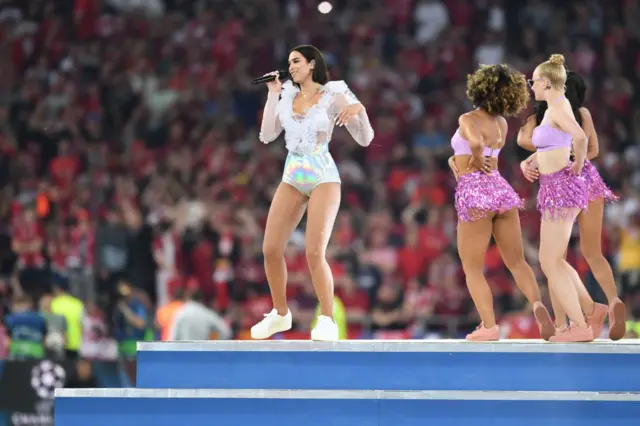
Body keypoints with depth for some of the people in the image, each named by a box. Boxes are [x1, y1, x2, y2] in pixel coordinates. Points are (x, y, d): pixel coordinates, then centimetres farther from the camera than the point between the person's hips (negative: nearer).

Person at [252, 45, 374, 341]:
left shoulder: (333, 96, -3)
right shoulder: (287, 96, 11)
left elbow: (365, 139, -4)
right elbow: (267, 136, 5)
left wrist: (359, 109, -23)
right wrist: (273, 95, 3)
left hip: (323, 177, -5)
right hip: (292, 177, 5)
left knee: (314, 253, -19)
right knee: (271, 250, -2)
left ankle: (327, 322, -9)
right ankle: (280, 314, 18)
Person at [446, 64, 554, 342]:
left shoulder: (469, 120, -9)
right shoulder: (501, 123, 13)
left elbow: (476, 144, -31)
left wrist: (476, 160, -11)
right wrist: (456, 160, 5)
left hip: (475, 193, -6)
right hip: (501, 189, 6)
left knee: (472, 267, 5)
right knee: (517, 262, 11)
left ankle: (489, 326, -7)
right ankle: (537, 304, -14)